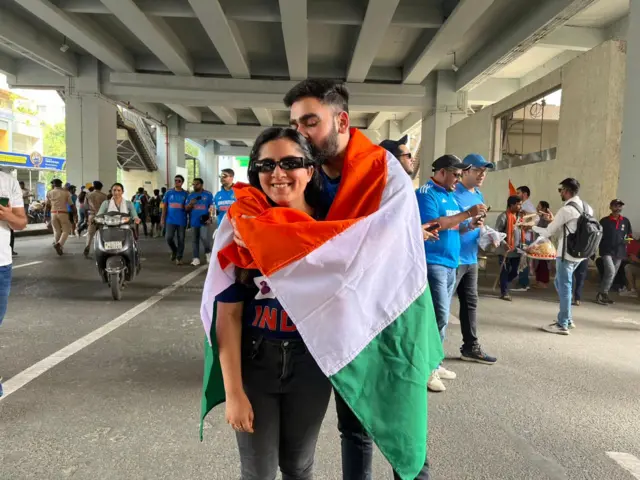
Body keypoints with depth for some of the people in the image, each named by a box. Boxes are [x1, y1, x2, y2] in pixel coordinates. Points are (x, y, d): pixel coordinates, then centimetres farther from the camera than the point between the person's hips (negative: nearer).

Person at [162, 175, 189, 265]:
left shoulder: (186, 194, 2)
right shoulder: (169, 193, 5)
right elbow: (164, 207, 8)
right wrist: (163, 219, 2)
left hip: (182, 221, -1)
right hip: (170, 220, 1)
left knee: (181, 240, 2)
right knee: (169, 238, -6)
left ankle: (179, 258, 12)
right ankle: (174, 250, 22)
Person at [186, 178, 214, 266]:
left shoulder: (208, 194, 1)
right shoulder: (190, 196, 10)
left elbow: (211, 207, -1)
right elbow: (187, 209, 8)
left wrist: (209, 218, -11)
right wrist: (190, 204, -13)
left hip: (204, 221, -4)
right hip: (194, 221, 4)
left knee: (204, 237, -17)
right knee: (195, 240, 8)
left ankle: (208, 252, 10)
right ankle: (196, 258, 15)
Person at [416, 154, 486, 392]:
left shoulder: (449, 195, 19)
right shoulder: (426, 193, -9)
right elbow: (433, 224, -22)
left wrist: (469, 226, 5)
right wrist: (467, 214, -19)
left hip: (450, 263, 10)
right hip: (432, 262, -9)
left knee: (441, 316, 12)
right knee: (439, 316, -12)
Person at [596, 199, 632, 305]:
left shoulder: (626, 221, 8)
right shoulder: (604, 221, -2)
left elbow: (629, 235, 19)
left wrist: (627, 240, 3)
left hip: (619, 252, 4)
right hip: (607, 251, -4)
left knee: (613, 274, 9)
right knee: (610, 272, -18)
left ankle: (604, 294, 22)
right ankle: (601, 294, -7)